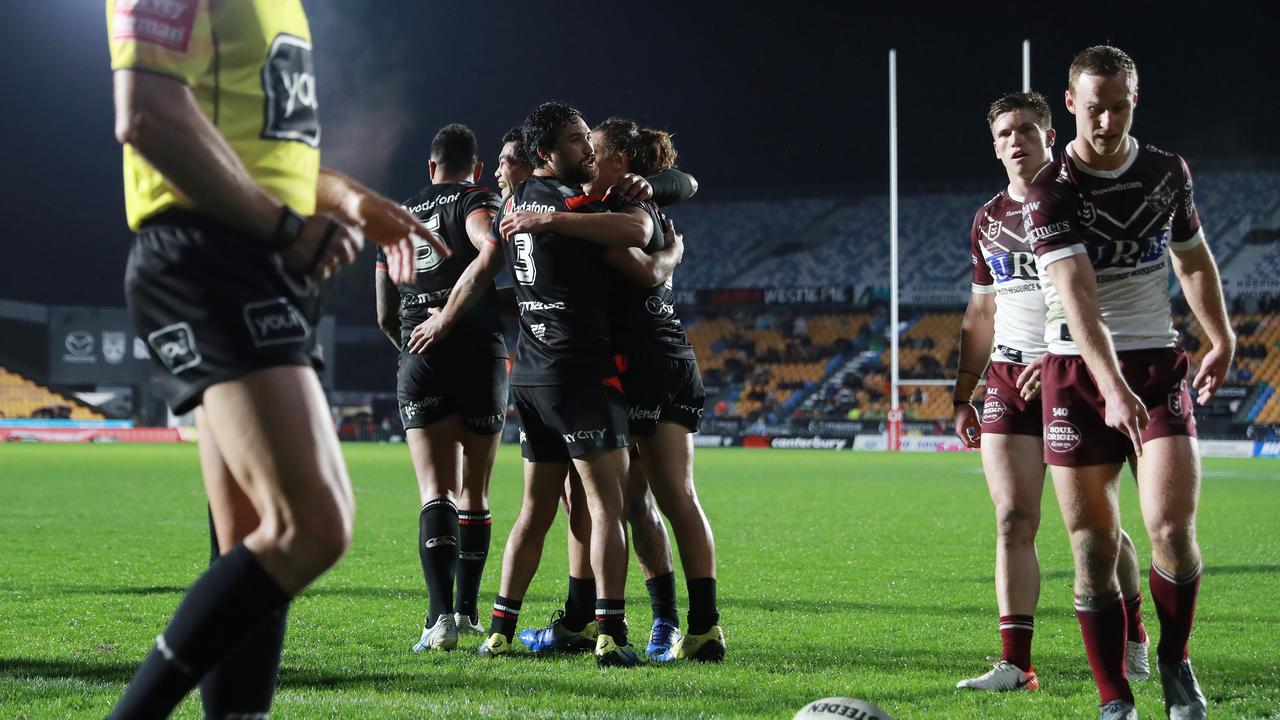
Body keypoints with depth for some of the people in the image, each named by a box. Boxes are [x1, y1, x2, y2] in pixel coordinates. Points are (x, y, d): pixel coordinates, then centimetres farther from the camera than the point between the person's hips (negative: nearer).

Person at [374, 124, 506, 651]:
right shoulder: (477, 201, 4)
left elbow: (386, 317, 21)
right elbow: (490, 253, -21)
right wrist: (449, 316, -14)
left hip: (419, 362, 2)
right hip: (479, 356, -2)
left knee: (436, 493, -6)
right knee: (474, 493, 10)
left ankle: (440, 615, -21)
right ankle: (467, 611, 14)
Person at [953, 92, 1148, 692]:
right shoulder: (987, 221, 13)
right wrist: (962, 396, 15)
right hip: (1008, 379, 4)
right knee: (1013, 522, -5)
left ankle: (1133, 641, 22)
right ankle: (1015, 664, -7)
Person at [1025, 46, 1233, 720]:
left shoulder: (1169, 172, 4)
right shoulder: (1050, 192, -11)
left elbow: (1194, 259, 22)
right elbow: (1078, 296, -25)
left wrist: (1221, 339, 23)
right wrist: (1112, 387, -36)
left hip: (1158, 366, 2)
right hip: (1077, 374, -2)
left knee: (1172, 525, -14)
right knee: (1093, 549, -2)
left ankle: (1174, 661, 11)